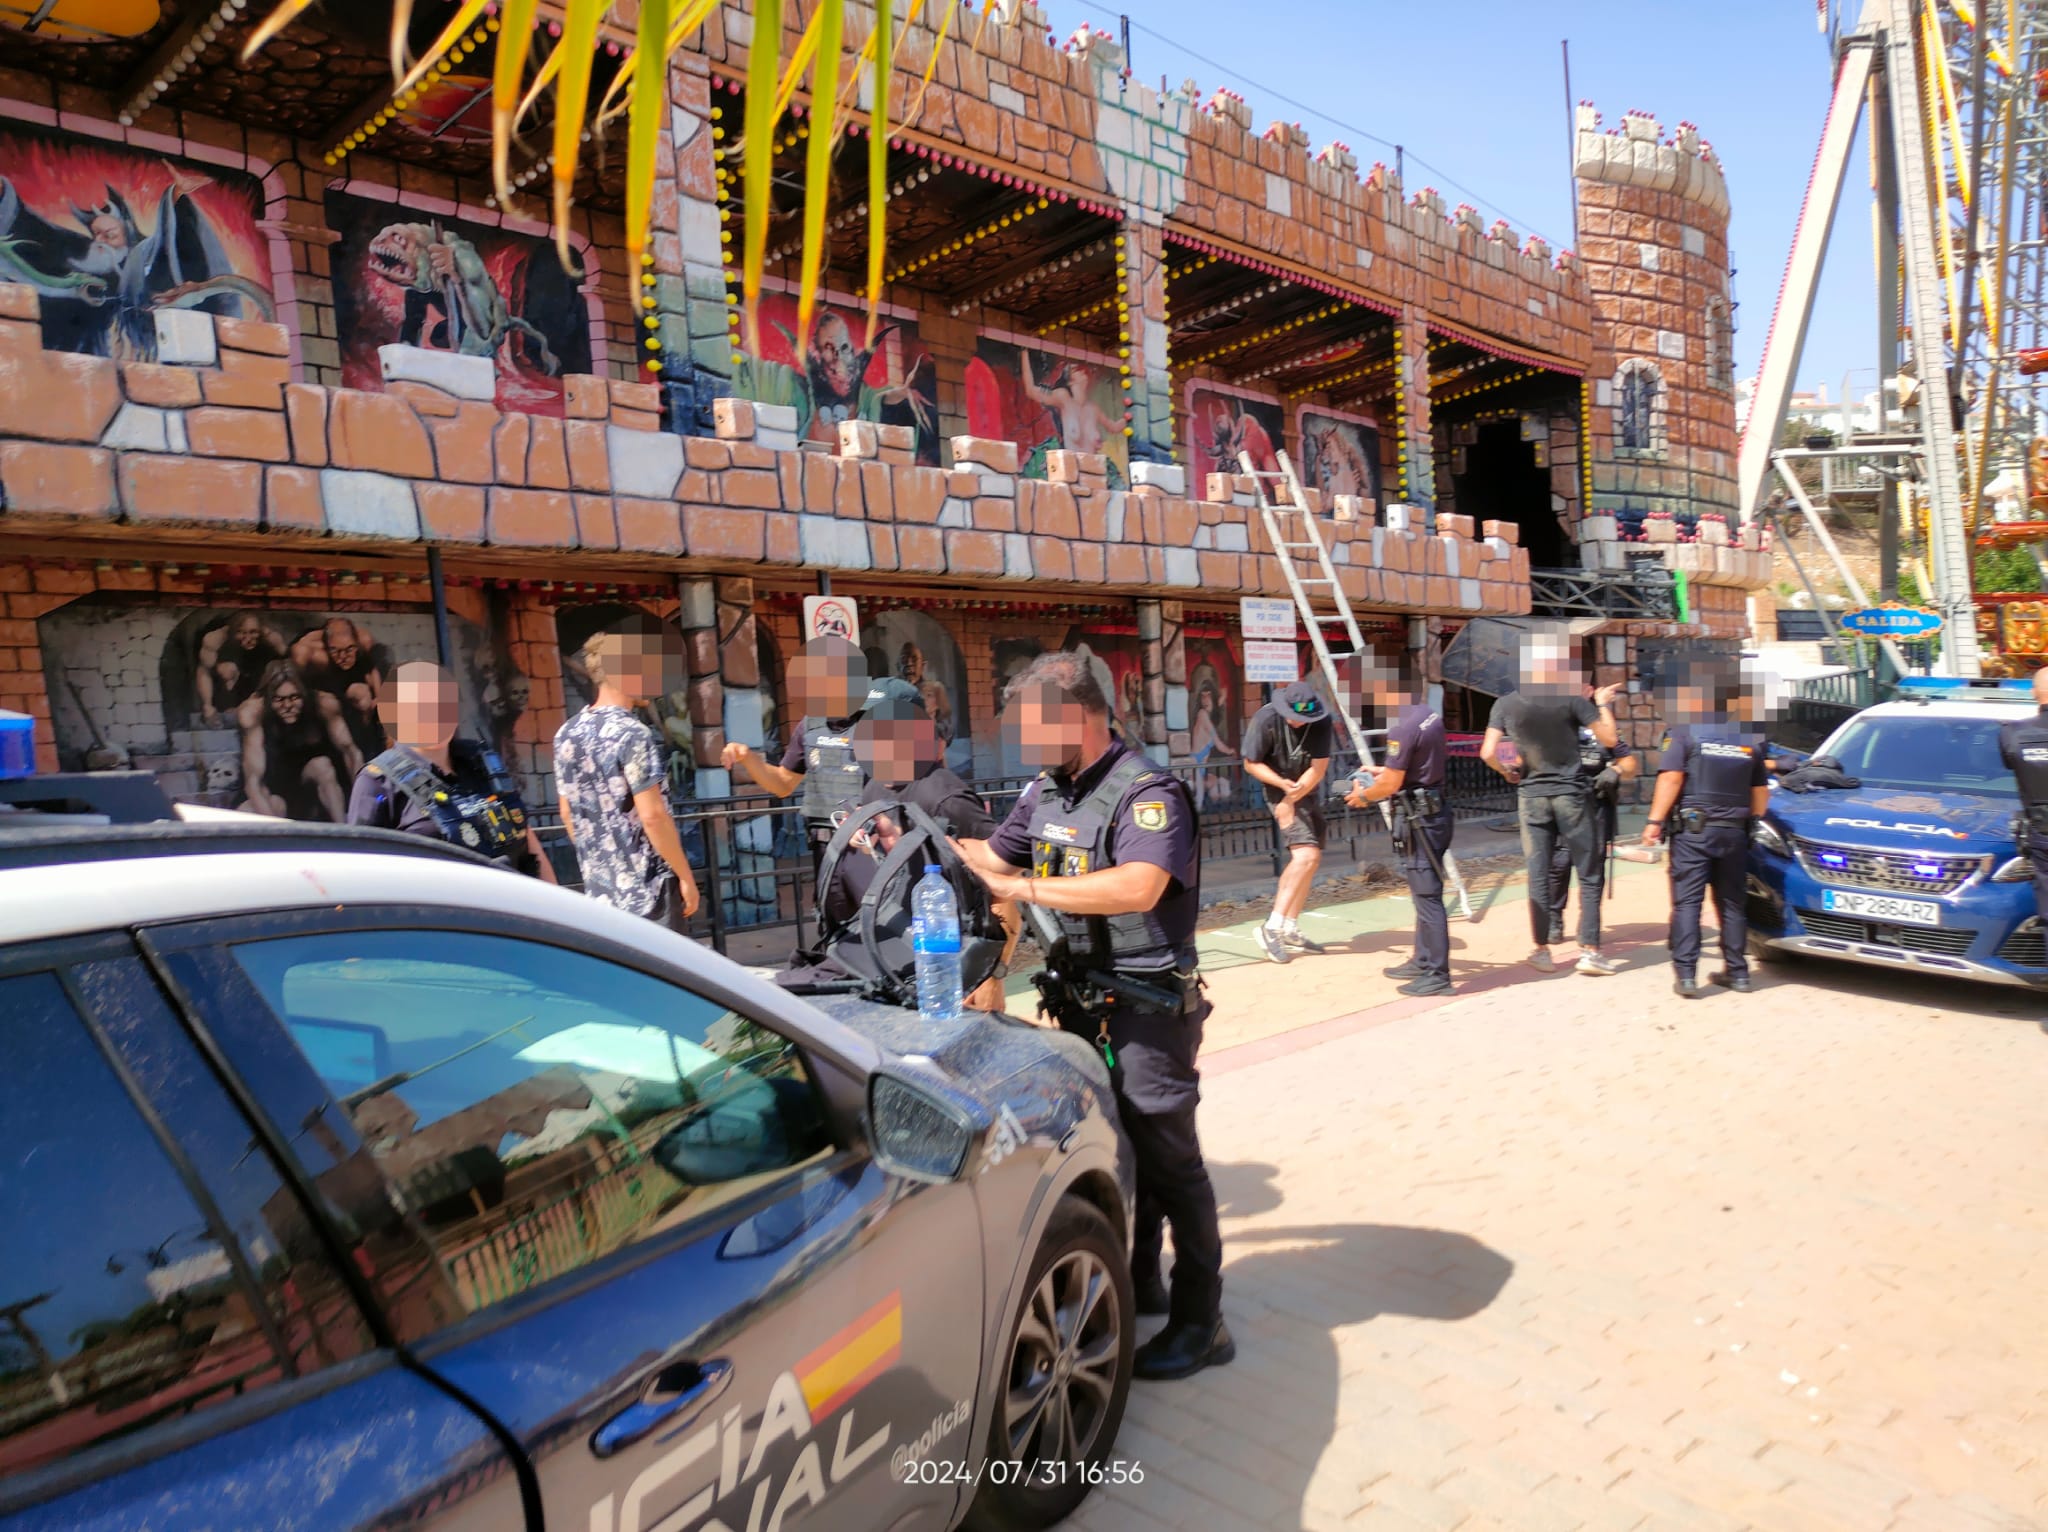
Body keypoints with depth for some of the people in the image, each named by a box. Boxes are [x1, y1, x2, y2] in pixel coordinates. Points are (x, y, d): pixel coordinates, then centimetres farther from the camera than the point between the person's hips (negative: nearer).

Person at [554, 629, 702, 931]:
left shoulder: (566, 735, 7)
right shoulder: (632, 733, -16)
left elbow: (568, 814, 14)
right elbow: (652, 816, -20)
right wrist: (685, 875, -12)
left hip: (599, 889, 7)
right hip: (648, 888, -7)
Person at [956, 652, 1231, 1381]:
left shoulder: (1146, 793, -20)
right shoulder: (1045, 793, 8)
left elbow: (1137, 885, -35)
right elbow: (994, 856, 20)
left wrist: (1028, 888, -32)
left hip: (1149, 1006, -8)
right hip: (1086, 999, 9)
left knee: (1167, 1158, 0)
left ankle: (1200, 1324, 15)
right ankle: (1139, 1282, 39)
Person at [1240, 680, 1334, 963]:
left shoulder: (1321, 722, -14)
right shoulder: (1265, 720, -22)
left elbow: (1319, 768, -14)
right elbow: (1251, 764, -14)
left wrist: (1292, 798, -21)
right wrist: (1283, 783, -27)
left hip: (1309, 792, 6)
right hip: (1279, 790, -6)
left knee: (1307, 860, 10)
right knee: (1307, 856, -20)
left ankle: (1290, 929, 20)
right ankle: (1272, 927, -18)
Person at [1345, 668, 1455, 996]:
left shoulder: (1403, 727, -21)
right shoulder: (1431, 714, 8)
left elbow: (1391, 784, -17)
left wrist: (1364, 795, 1)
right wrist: (1382, 771, 22)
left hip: (1418, 818, -10)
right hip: (1436, 808, 10)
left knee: (1427, 896, -4)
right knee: (1425, 893, 18)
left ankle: (1437, 975, 1)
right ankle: (1422, 961, 29)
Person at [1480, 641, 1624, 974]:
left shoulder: (1506, 704, -1)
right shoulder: (1572, 699, -9)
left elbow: (1487, 753, -6)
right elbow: (1610, 739, -4)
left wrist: (1508, 773, 12)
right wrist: (1602, 704, 10)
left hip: (1531, 797, 3)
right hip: (1571, 795, -2)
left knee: (1538, 877, 8)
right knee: (1590, 875, 7)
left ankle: (1542, 950, 13)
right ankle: (1589, 950, 5)